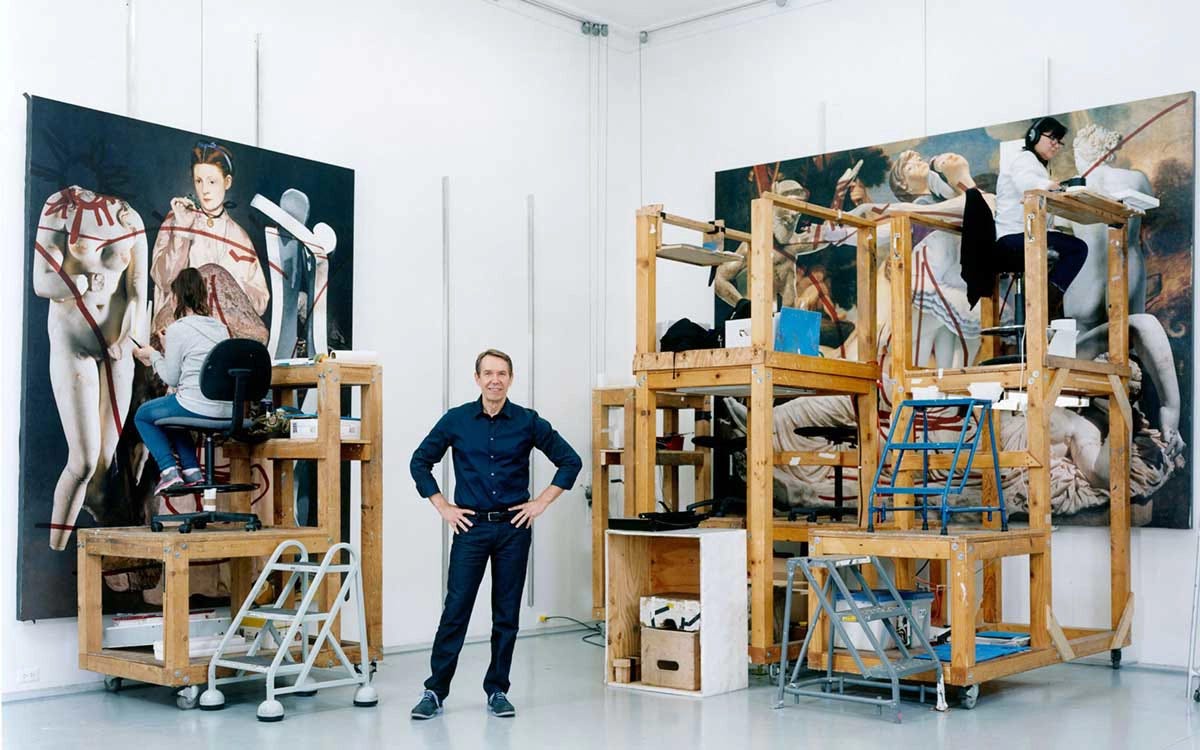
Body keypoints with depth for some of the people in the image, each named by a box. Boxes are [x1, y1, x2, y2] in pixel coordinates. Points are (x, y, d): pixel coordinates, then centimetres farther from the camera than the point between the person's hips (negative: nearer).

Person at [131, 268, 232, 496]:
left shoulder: (177, 329, -9)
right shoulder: (219, 328, 11)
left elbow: (171, 378, -4)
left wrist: (153, 356, 13)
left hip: (197, 407, -7)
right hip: (227, 411, 7)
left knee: (142, 415, 22)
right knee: (172, 414, 35)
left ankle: (169, 470, 9)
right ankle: (191, 470, 24)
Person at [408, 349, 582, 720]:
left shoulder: (528, 422, 0)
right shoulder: (456, 420, 0)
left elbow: (570, 461, 6)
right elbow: (420, 462, 9)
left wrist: (541, 502, 0)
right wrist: (443, 507, 2)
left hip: (514, 526, 1)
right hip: (471, 526, -1)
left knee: (507, 613, 6)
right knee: (455, 610, -2)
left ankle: (497, 690, 17)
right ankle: (435, 691, 7)